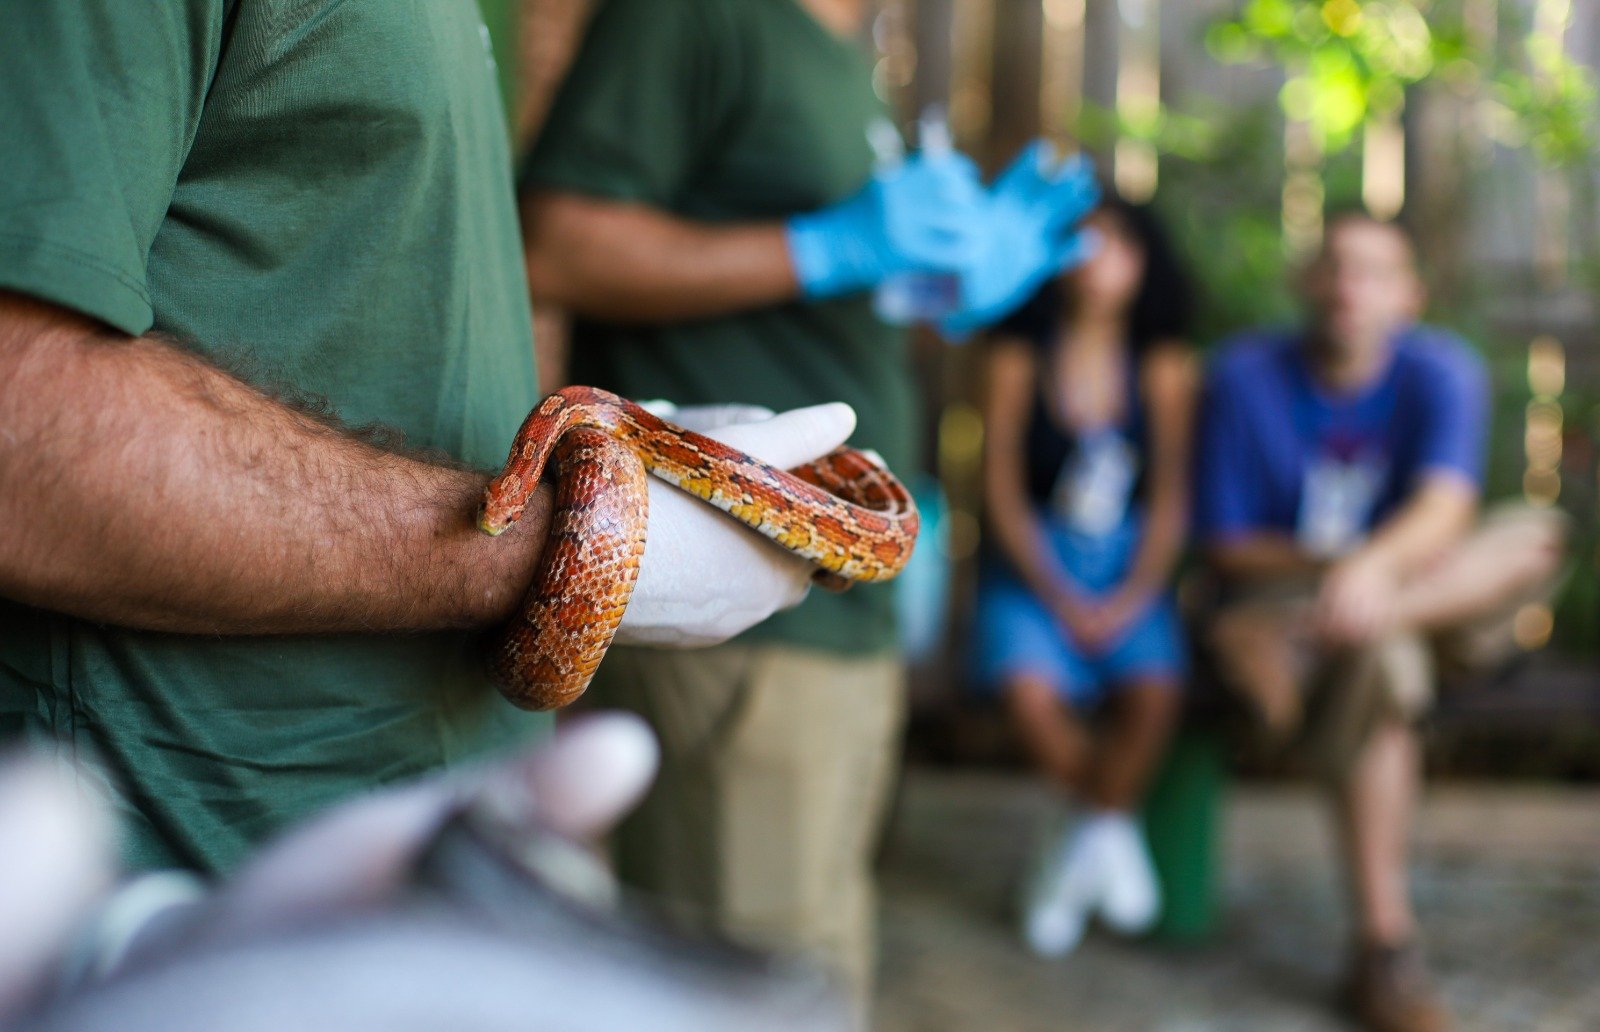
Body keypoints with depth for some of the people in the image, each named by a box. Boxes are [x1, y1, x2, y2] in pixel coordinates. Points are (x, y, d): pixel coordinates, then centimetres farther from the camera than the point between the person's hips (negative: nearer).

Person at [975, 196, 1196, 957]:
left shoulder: (1164, 365, 4)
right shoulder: (1020, 358, -1)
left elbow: (1170, 499, 2)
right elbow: (1003, 494, -3)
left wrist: (1132, 598, -12)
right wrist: (1059, 599, -12)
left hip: (1130, 570, 1)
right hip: (1032, 565, -1)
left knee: (1154, 689, -27)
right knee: (1031, 690, -29)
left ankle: (1081, 847, 0)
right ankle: (1115, 831, 1)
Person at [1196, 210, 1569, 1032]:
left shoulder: (1441, 370, -4)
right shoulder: (1247, 375, -6)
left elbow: (1445, 505, -24)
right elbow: (1229, 546, -5)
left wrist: (1374, 565, -46)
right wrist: (1333, 566, -20)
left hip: (1429, 591, 3)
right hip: (1280, 590, -3)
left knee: (1535, 537, -24)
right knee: (1380, 662, -37)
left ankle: (1311, 637, -37)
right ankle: (1383, 946, -32)